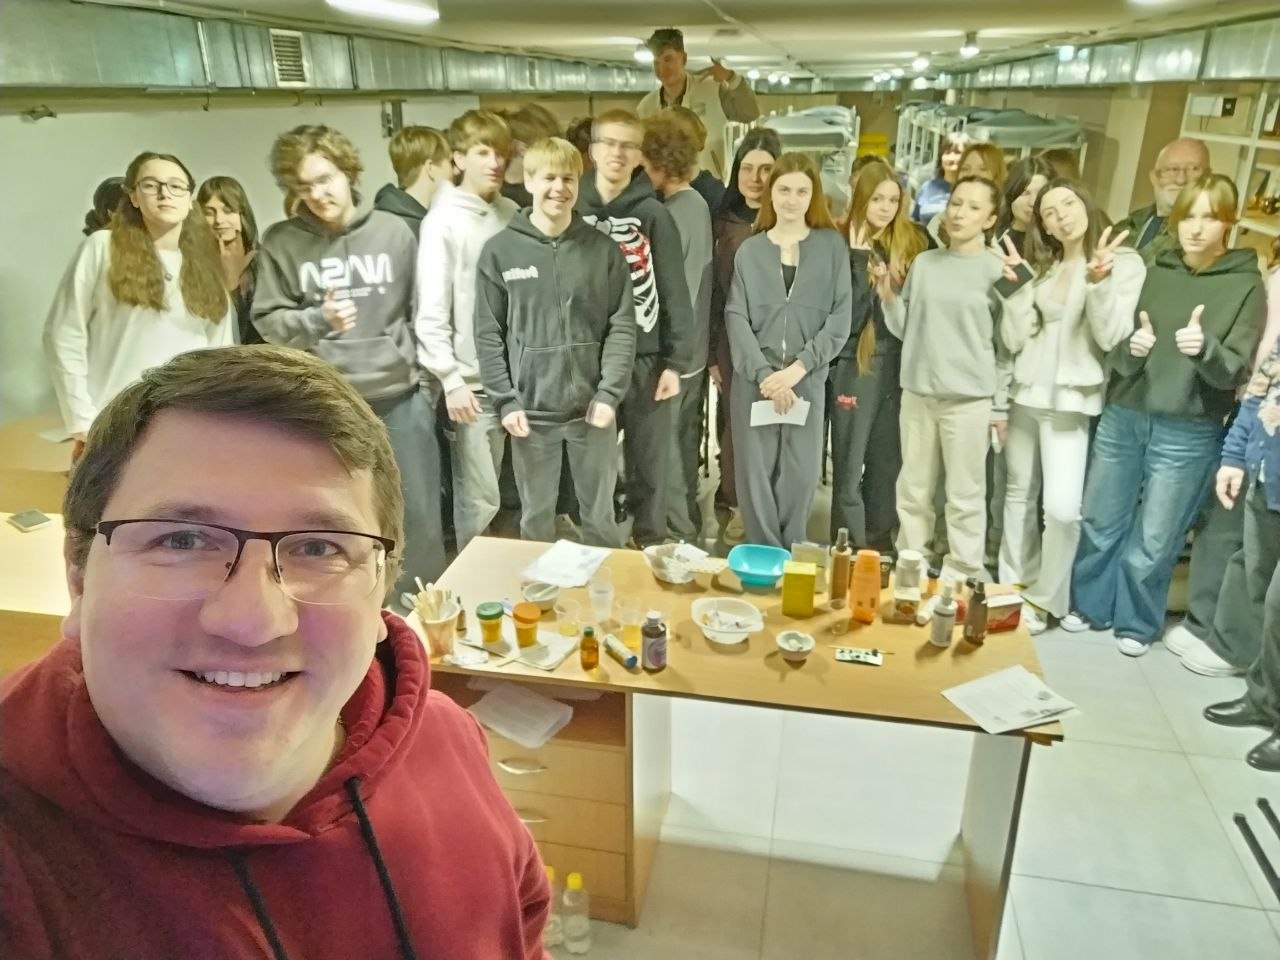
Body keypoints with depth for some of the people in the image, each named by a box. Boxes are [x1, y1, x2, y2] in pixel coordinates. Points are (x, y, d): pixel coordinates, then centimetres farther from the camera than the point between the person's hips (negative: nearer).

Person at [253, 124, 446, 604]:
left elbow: (423, 310, 6)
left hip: (399, 396, 1)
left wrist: (429, 370, 3)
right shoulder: (281, 242, 0)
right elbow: (268, 322, -1)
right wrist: (318, 320, -19)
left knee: (419, 514, 10)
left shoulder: (394, 230, 1)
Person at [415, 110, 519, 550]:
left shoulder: (511, 214, 7)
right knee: (480, 499, -2)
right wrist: (451, 380, -15)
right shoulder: (443, 222, -8)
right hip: (472, 380, -5)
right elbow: (431, 311, -11)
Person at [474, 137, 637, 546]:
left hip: (592, 407, 1)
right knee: (536, 517, 14)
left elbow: (622, 326, -2)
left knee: (600, 515, 14)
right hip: (531, 409, 0)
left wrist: (609, 394, -11)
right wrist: (505, 401, -8)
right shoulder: (499, 251, -1)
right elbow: (488, 335, -1)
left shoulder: (604, 250, 0)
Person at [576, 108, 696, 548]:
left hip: (647, 359, -1)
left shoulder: (653, 214, 0)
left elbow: (674, 292, -2)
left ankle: (651, 549, 25)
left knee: (650, 468, 8)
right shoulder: (573, 210, 4)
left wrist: (677, 362, -7)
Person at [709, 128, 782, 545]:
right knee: (734, 422, 7)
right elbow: (711, 291, 5)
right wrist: (711, 352, 3)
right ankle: (739, 503, 22)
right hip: (732, 343, 2)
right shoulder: (723, 222, 5)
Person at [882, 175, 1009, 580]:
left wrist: (1001, 406, -1)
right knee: (913, 492, 11)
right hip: (917, 394, 4)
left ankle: (960, 581, 15)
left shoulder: (999, 270, -1)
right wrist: (888, 297, -5)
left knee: (965, 498, 4)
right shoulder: (924, 262, 9)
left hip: (970, 400, -4)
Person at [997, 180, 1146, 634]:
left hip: (1070, 401, -5)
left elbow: (1112, 337, -11)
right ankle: (1013, 588, 24)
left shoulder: (1125, 263, -2)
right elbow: (1014, 339, 3)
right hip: (1024, 395, 5)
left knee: (1062, 508, -12)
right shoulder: (1042, 267, 11)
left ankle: (1045, 600, 5)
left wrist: (1100, 282, -22)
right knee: (1019, 496, 11)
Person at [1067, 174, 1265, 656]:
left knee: (1153, 539, 7)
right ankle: (1090, 604, 32)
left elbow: (1236, 371, -9)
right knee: (1101, 522, 12)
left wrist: (1205, 348, -29)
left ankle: (1136, 622, 27)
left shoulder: (1246, 286, -3)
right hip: (1122, 417, 3)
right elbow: (1116, 353, 5)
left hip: (1187, 433, -3)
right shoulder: (1154, 272, 5)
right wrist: (1131, 348, -18)